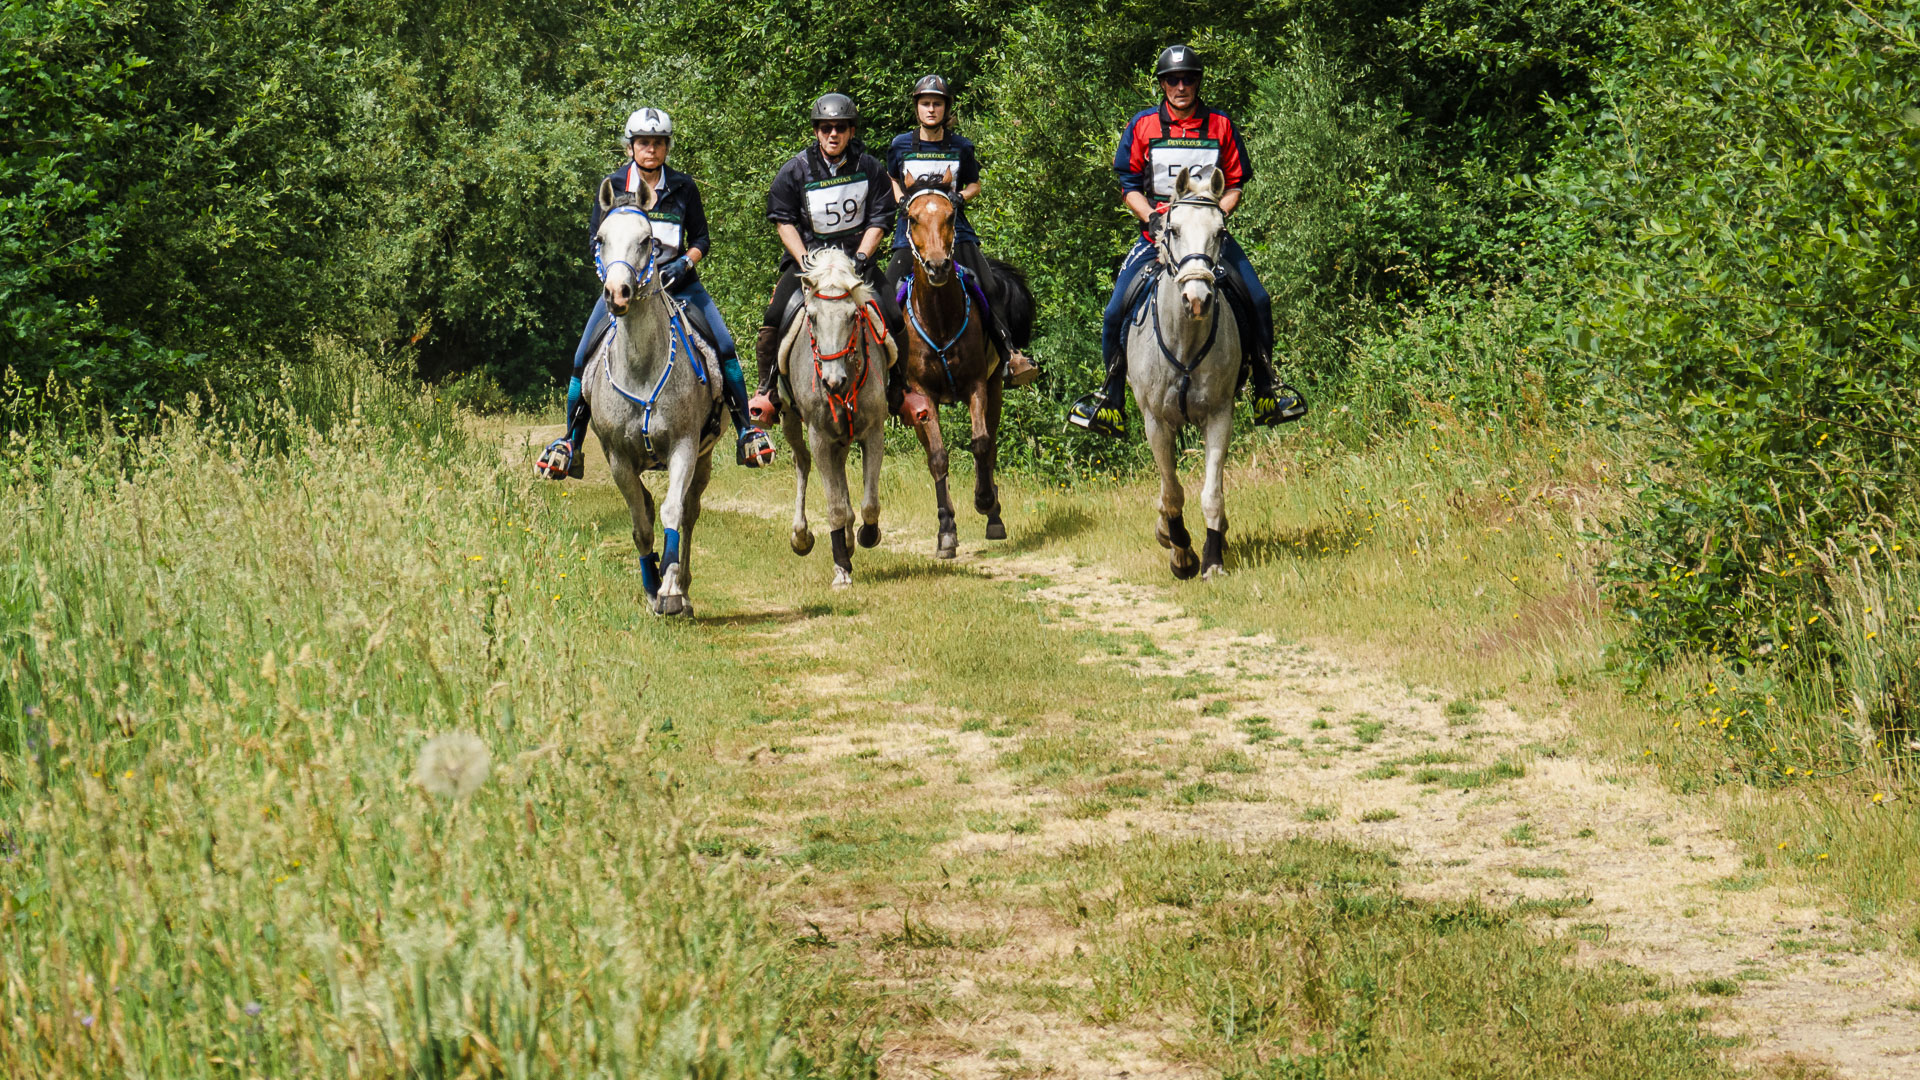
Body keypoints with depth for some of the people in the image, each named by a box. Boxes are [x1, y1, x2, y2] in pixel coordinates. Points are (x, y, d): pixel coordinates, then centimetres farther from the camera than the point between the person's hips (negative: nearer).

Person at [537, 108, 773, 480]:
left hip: (677, 282, 0)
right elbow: (595, 239, 3)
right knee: (583, 358, -12)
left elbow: (702, 239, 6)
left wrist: (685, 262, -14)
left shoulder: (682, 187, 2)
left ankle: (745, 431, -4)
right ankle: (570, 443, 0)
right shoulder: (613, 186, 1)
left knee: (725, 347, -14)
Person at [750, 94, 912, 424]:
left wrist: (860, 258, -13)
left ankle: (896, 387, 7)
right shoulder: (795, 170, -4)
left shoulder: (870, 168, -1)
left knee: (893, 319, -14)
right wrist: (805, 261, -13)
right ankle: (768, 389, -3)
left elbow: (878, 222, 1)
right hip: (806, 252, -1)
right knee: (775, 318, -21)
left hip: (856, 253, 1)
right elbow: (784, 222, -1)